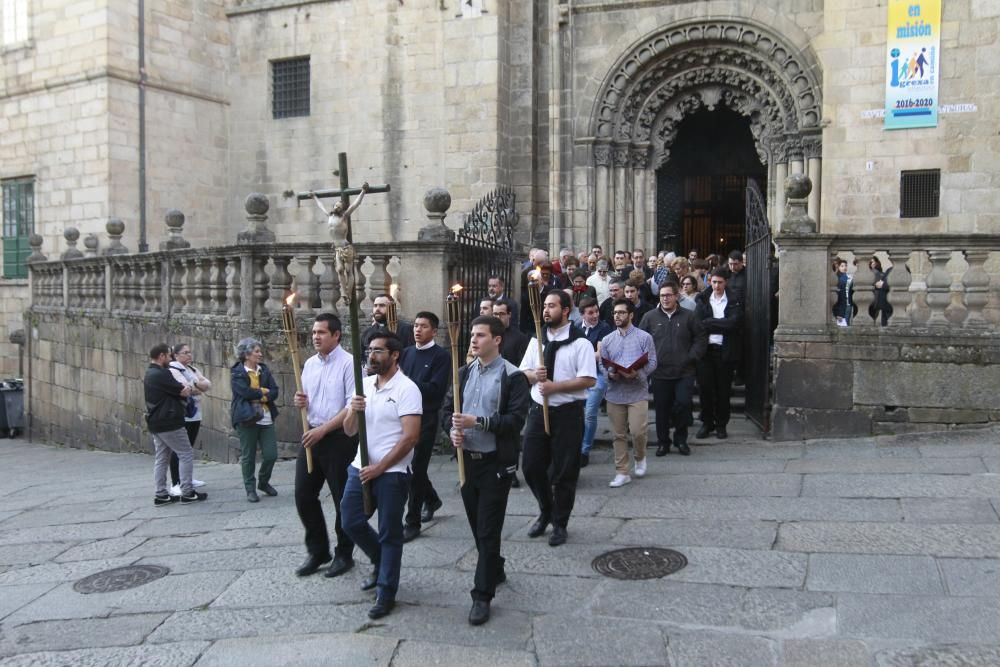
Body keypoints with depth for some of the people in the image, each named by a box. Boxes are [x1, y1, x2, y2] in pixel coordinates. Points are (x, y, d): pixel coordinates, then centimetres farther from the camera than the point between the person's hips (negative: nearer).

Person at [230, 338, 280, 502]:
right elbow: (245, 392, -19)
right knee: (248, 456, 4)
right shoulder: (237, 373, -4)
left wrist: (257, 395, -14)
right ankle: (250, 489, 17)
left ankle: (264, 482, 27)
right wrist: (264, 392, -6)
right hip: (246, 419, -4)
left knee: (271, 455, 2)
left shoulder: (264, 370, 11)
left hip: (266, 419, 4)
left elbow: (274, 392, 2)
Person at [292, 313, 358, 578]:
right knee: (304, 495, 8)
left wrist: (323, 430, -19)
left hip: (339, 438, -7)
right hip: (312, 435, 7)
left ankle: (344, 554, 21)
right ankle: (317, 551, 24)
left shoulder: (349, 363, -12)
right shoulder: (310, 364, 10)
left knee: (342, 499, 5)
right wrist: (301, 402, -2)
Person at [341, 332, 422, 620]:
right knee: (351, 523, 11)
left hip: (392, 473, -7)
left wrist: (379, 467, -17)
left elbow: (410, 437, -17)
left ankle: (386, 593, 17)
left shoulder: (406, 389, -12)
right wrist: (353, 411, -12)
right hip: (361, 468, 7)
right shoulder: (364, 385, 9)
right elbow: (349, 431, 10)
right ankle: (382, 563, 36)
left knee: (389, 533, 3)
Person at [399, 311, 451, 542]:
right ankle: (431, 499, 40)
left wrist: (406, 382, -22)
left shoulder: (441, 356, -7)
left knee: (417, 468, -4)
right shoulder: (407, 353, 11)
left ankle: (412, 522, 6)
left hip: (426, 418, -6)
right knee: (408, 465, 15)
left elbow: (435, 389, -16)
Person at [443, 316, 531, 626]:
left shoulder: (512, 376, -9)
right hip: (467, 459, 6)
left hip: (496, 463, -6)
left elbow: (515, 420, -16)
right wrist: (453, 429, -9)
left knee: (488, 529, -4)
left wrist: (477, 421, -23)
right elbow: (447, 408, 12)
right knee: (477, 525, 16)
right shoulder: (464, 372, 9)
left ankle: (482, 595, 3)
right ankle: (495, 570, 38)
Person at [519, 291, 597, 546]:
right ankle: (545, 512, 32)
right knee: (531, 467, 8)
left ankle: (559, 523, 21)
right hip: (538, 410, 5)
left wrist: (555, 386, -20)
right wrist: (535, 375, -8)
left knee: (564, 471, 4)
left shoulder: (580, 343, -8)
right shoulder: (536, 341, 10)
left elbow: (589, 380, -14)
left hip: (567, 412, -5)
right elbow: (523, 372, 15)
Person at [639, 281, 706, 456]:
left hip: (684, 372, -1)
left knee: (683, 404, -9)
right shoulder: (650, 317, 6)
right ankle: (663, 442, 20)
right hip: (660, 372, 1)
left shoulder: (689, 316, 5)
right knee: (661, 409, 5)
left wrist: (691, 357, -5)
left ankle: (681, 439, 13)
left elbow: (701, 339, 6)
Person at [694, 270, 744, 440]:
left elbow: (734, 322, -12)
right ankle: (707, 423, 14)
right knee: (705, 387, 1)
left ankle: (721, 425, 15)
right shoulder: (703, 300, 9)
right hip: (706, 349, 1)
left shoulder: (734, 301, 4)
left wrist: (709, 323, -10)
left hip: (725, 350, -1)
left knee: (723, 389, 4)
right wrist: (721, 326, -10)